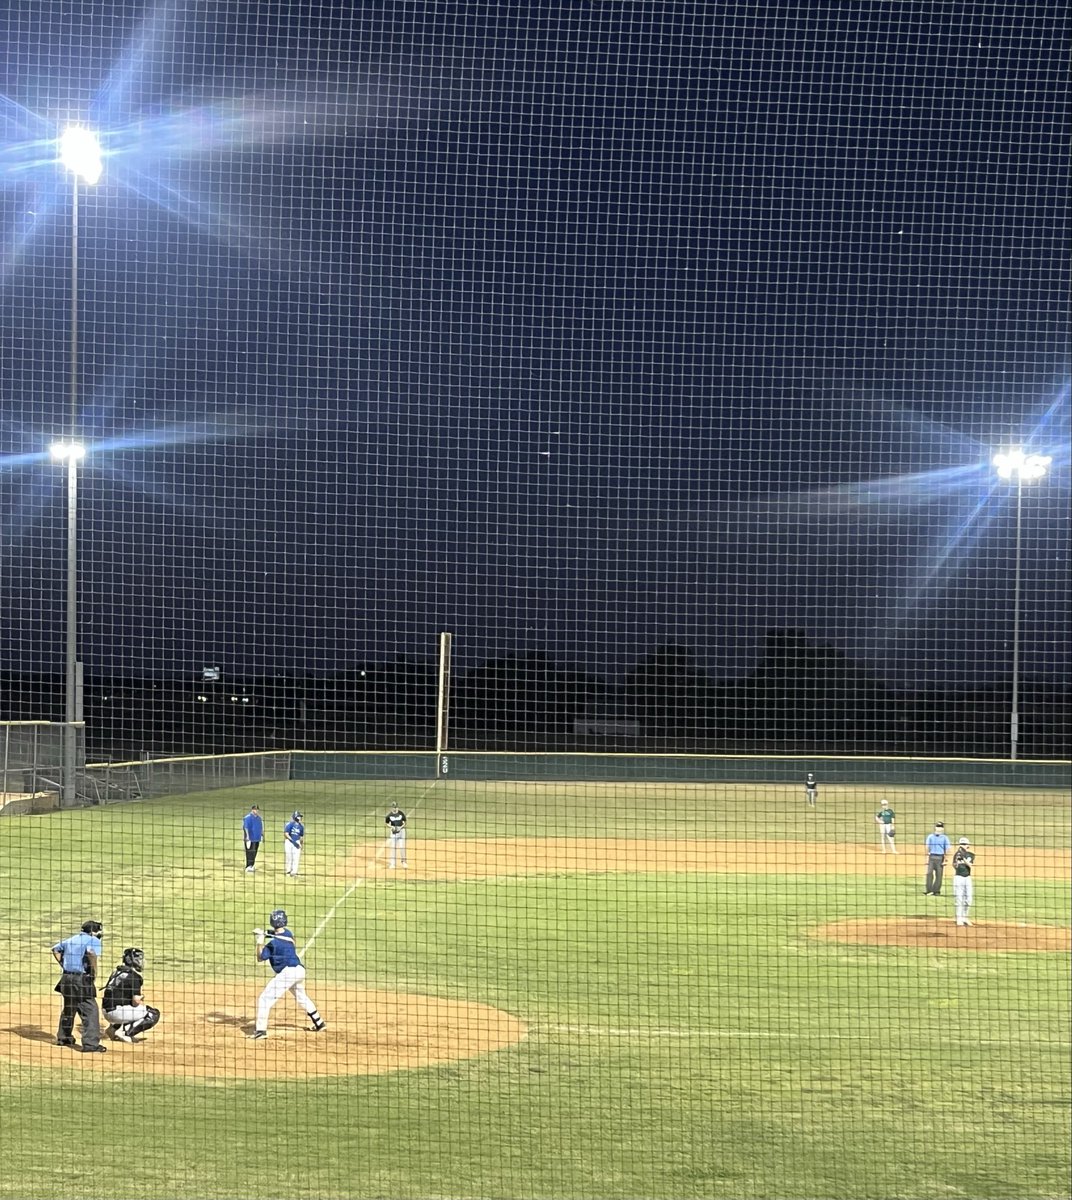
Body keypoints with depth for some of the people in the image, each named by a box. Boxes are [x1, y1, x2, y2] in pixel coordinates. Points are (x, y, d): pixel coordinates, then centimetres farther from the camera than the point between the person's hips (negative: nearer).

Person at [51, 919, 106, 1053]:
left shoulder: (71, 940, 17)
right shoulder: (94, 940, -7)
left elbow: (56, 949, 25)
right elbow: (92, 953, -27)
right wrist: (94, 972, -15)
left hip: (67, 978, 8)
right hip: (82, 979, -8)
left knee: (68, 1009, 24)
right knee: (90, 1011, -7)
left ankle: (63, 1037, 36)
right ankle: (90, 1044, -14)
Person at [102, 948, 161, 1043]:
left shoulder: (116, 972, 15)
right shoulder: (135, 977, -11)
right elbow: (136, 1002, -14)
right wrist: (142, 1003, 9)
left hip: (107, 1012, 9)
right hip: (117, 1012, -9)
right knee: (154, 1014, -3)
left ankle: (115, 1027, 12)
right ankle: (125, 1033, -11)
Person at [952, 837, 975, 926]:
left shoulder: (971, 855, 4)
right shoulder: (957, 854, -3)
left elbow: (970, 865, -11)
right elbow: (955, 866, -11)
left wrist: (963, 857, -23)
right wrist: (957, 859, -29)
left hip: (968, 878, 3)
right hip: (958, 877, -3)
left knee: (968, 899, 5)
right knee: (958, 898, -7)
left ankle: (964, 917, 19)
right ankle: (959, 919, -1)